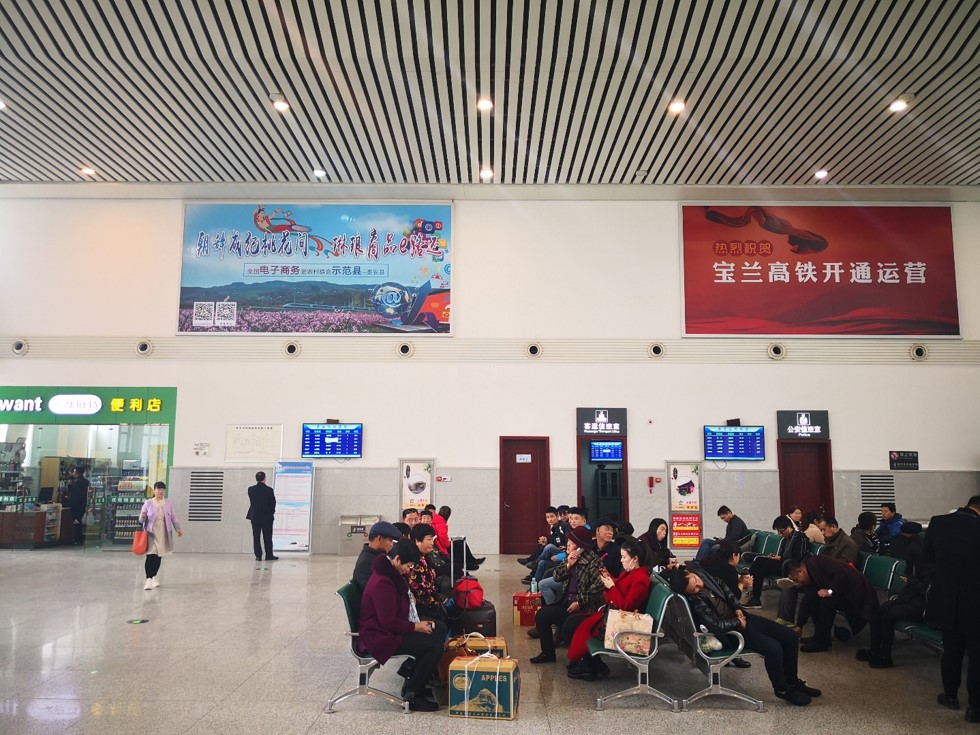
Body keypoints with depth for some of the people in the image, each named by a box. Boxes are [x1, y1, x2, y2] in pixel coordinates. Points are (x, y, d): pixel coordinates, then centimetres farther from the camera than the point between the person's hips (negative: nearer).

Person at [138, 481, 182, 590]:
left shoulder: (168, 503, 3)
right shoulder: (148, 503, -4)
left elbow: (173, 517, 9)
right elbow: (141, 520, -1)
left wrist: (178, 528, 2)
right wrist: (143, 516, -23)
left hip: (164, 534, 3)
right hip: (151, 534, -3)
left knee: (159, 556, 9)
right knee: (151, 556, -13)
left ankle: (154, 577, 25)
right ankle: (148, 579, -9)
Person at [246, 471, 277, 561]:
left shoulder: (251, 489, -5)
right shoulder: (269, 490, -13)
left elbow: (251, 502, 4)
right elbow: (273, 503, -7)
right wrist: (272, 513, 9)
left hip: (255, 516, 2)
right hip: (267, 517, -2)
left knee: (256, 537, 8)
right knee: (267, 537, 6)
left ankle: (258, 556, 7)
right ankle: (269, 555, 10)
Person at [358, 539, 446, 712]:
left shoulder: (393, 573, 5)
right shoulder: (382, 583, -28)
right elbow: (389, 622, -26)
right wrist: (416, 627, -16)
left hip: (393, 626, 11)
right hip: (380, 637, -11)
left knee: (440, 628, 8)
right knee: (434, 645, -19)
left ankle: (416, 683, 15)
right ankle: (411, 696, -5)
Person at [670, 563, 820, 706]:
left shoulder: (697, 569, -9)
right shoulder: (695, 602, -30)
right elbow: (716, 625, -30)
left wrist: (737, 608, -2)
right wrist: (739, 623, -13)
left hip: (739, 616, 8)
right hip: (731, 630, -8)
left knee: (790, 636, 3)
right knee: (773, 648, -25)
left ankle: (792, 681, 24)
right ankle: (782, 689, 2)